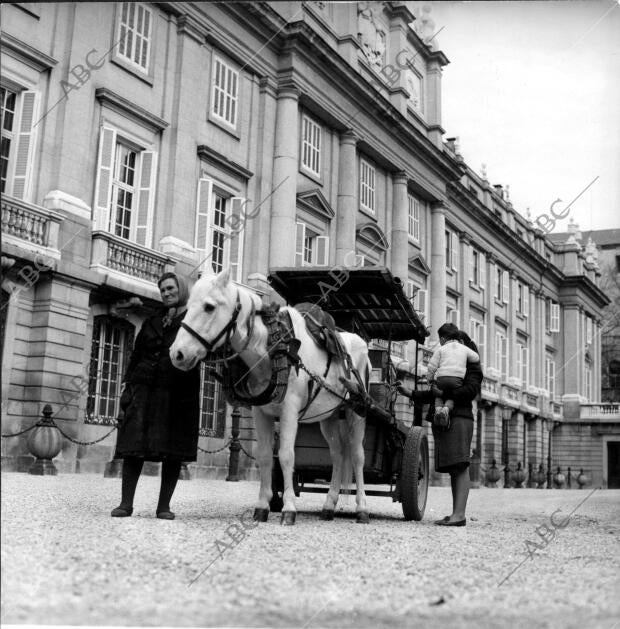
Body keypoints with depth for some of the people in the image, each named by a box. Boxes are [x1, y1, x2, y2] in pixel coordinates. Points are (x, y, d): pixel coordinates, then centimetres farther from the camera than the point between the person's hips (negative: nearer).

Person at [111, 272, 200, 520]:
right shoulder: (152, 322, 19)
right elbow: (136, 356, 17)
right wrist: (128, 386, 7)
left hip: (178, 391, -3)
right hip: (145, 388, 3)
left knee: (173, 451, -2)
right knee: (134, 445, -4)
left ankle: (164, 505, 5)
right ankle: (126, 503, 1)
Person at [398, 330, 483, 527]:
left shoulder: (471, 366, 4)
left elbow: (471, 390, -13)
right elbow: (433, 395, 31)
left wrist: (445, 393, -17)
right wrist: (411, 394, 23)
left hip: (459, 418, -8)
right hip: (441, 420, 8)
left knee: (461, 466, -14)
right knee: (453, 469, 5)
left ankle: (459, 514, -20)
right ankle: (455, 514, 4)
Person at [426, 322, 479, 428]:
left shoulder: (441, 349, 10)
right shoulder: (464, 349, 16)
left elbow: (432, 366, 6)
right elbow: (476, 358, 22)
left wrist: (430, 378, 20)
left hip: (442, 377, -1)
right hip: (458, 378, 1)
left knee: (439, 396, 22)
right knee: (451, 397, 18)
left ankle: (438, 408, -7)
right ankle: (446, 409, -13)